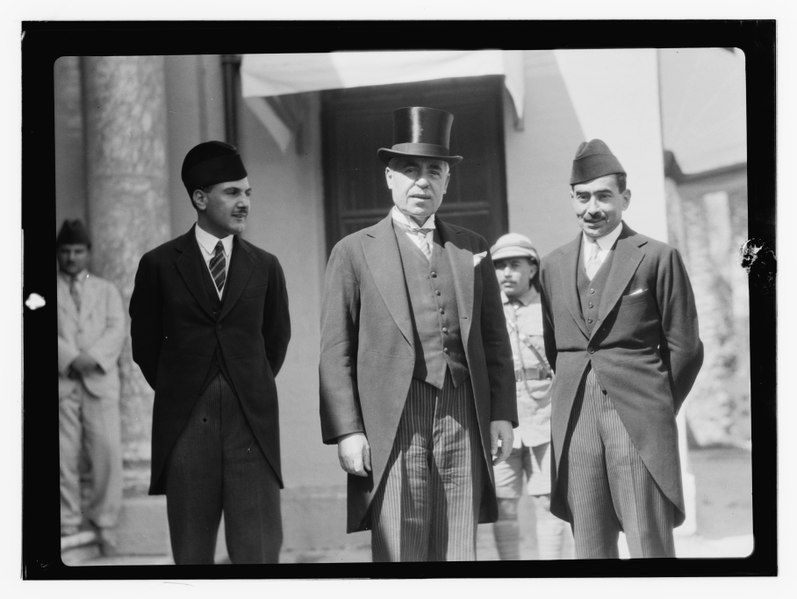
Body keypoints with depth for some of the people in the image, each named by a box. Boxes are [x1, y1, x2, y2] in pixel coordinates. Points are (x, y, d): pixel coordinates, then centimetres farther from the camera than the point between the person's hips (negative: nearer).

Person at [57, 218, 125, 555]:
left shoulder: (107, 290, 20)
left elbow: (116, 331, 7)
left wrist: (92, 357, -12)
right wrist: (70, 359, -14)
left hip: (100, 380, 1)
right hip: (61, 383, -1)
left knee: (108, 453, -8)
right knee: (64, 457, -5)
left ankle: (104, 527, 0)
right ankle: (68, 527, 2)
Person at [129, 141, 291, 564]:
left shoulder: (265, 267, 8)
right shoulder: (160, 264, 3)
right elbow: (144, 341, 11)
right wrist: (173, 390, 11)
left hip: (252, 423, 1)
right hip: (185, 425, -1)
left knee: (259, 553, -3)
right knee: (191, 554, 6)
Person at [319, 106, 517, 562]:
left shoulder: (473, 249, 16)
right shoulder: (355, 252, 5)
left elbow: (495, 340, 16)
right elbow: (336, 352, 1)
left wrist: (503, 414, 7)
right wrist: (347, 431, -7)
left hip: (464, 420, 3)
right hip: (393, 422, -3)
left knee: (458, 554, 3)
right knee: (398, 553, -6)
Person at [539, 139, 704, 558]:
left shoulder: (658, 258, 1)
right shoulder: (554, 266, 14)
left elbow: (684, 347, 3)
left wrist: (657, 410, 5)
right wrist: (577, 398, 14)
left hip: (639, 424, -4)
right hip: (574, 425, 4)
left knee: (650, 549, -6)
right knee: (589, 550, 4)